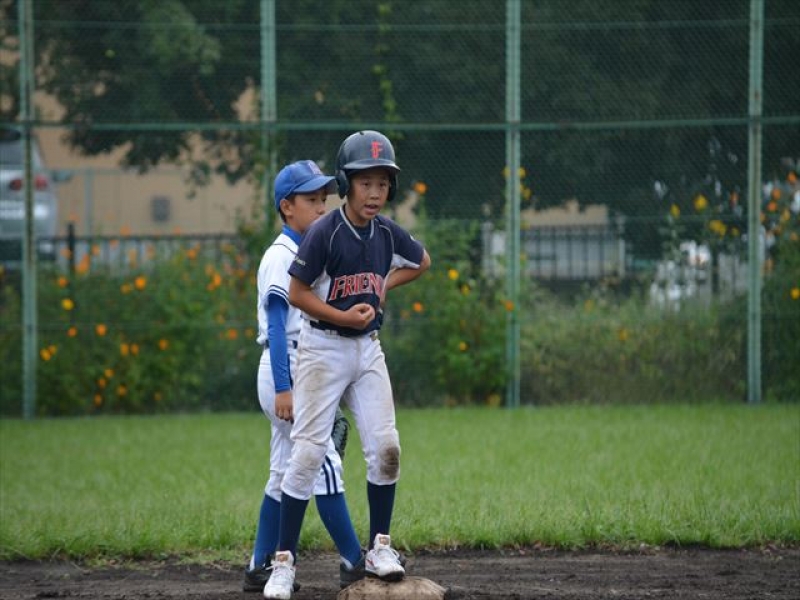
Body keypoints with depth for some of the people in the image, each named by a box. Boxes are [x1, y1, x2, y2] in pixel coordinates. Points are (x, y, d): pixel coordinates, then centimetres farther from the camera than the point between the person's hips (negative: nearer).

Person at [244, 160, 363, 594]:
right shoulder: (281, 256, -12)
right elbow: (276, 326, -18)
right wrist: (284, 388, -23)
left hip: (299, 375, 10)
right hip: (287, 371, -10)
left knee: (285, 473, 10)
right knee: (325, 465, -9)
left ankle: (260, 568, 13)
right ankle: (355, 563, -8)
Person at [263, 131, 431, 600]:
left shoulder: (388, 233, 1)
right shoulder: (324, 233, -15)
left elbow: (422, 262, 22)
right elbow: (297, 293, -12)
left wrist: (384, 286, 8)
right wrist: (343, 316, -20)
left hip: (368, 349, 5)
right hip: (323, 348, -5)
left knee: (386, 448, -3)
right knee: (309, 453, -8)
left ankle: (380, 548, 11)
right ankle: (284, 561, -5)